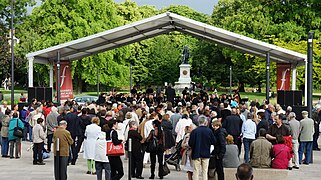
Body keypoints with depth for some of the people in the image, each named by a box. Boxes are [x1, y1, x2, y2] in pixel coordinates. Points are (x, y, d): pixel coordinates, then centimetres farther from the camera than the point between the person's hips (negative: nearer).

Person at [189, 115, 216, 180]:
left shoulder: (194, 131, -12)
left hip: (196, 154, -1)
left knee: (196, 171, 6)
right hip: (206, 154, 1)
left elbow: (190, 143, -11)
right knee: (205, 171, 11)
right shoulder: (209, 131, -9)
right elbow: (214, 142, -1)